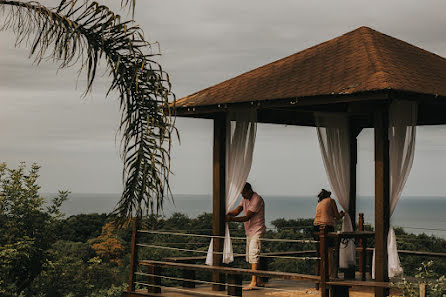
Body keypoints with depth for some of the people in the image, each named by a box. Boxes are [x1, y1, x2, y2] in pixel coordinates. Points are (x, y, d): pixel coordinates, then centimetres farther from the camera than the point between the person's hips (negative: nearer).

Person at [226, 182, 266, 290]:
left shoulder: (257, 199, -18)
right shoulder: (245, 198, 12)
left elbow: (247, 217, -22)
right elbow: (237, 210, 4)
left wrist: (231, 219, -29)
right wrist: (227, 214, -15)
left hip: (257, 231, -10)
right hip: (249, 232, 10)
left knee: (253, 255, -17)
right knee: (250, 257, 10)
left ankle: (253, 282, -21)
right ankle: (258, 281, 17)